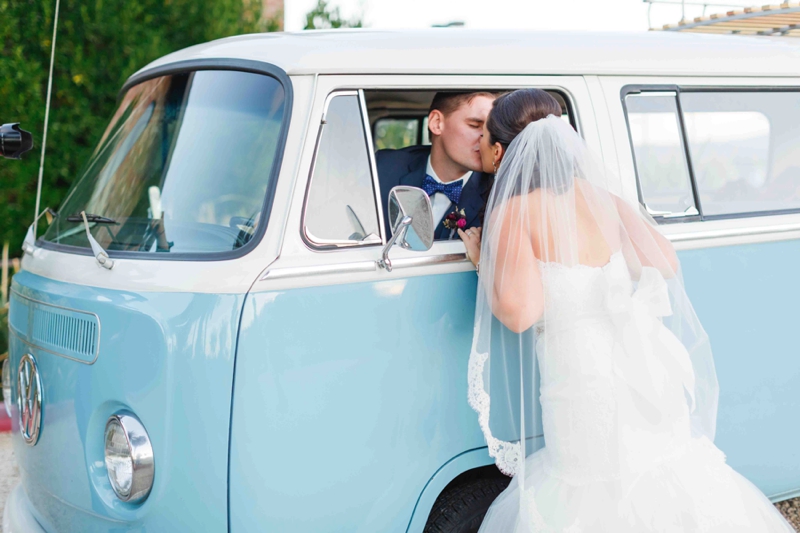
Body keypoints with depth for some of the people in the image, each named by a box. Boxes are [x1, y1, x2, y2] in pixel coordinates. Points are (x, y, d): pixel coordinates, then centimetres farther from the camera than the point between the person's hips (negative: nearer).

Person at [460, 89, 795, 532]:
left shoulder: (514, 212, -10)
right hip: (650, 375, 7)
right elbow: (665, 262, 9)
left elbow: (519, 311, -21)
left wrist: (483, 261, -2)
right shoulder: (597, 195, 8)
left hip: (586, 387, -6)